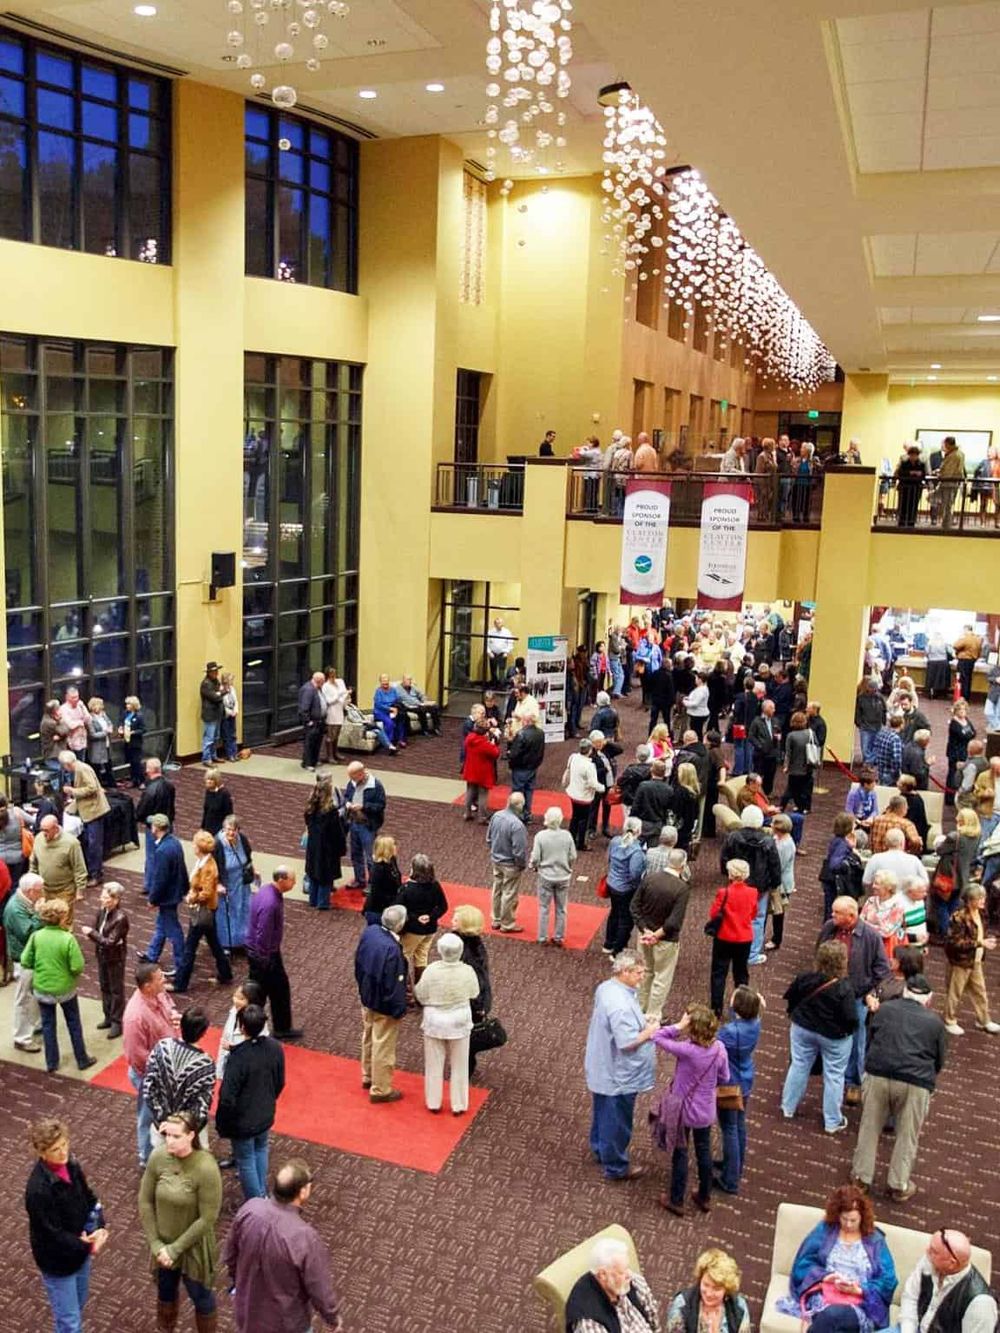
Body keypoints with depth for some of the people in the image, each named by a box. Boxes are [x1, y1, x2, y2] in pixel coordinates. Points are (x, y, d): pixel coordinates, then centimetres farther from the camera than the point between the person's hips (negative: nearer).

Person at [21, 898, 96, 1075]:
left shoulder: (35, 936, -14)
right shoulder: (68, 939, -24)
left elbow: (25, 962, -7)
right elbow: (78, 967, -22)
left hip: (42, 989, 2)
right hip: (65, 988, -2)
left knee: (48, 1025, 19)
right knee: (74, 1023, 17)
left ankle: (51, 1063, 28)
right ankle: (82, 1059, 29)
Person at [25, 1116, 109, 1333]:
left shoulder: (70, 1165, -11)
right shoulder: (38, 1189, -32)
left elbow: (89, 1198, 1)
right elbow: (52, 1235, -25)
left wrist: (99, 1228, -14)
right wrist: (88, 1246, -18)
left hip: (79, 1250, 7)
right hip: (57, 1261, -7)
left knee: (79, 1303, 27)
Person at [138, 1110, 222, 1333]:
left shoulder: (206, 1168, -29)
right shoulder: (158, 1157, -16)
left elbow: (207, 1218, -22)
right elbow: (145, 1202, -6)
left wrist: (176, 1248, -17)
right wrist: (156, 1244, -9)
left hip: (194, 1247, -4)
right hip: (163, 1244, 4)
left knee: (200, 1297, 19)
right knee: (165, 1293, 28)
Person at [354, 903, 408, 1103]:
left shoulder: (369, 931, -10)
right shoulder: (391, 948, -35)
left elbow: (358, 962, 5)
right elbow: (393, 984, -26)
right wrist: (399, 1010, -13)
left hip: (366, 997, 8)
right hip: (384, 1006, -8)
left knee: (369, 1038, 27)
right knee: (383, 1047, 10)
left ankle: (368, 1076, 46)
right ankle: (380, 1090, 27)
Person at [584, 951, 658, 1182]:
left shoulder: (605, 988, -3)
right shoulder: (621, 1005, -34)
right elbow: (627, 1043, -33)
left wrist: (640, 1024, 6)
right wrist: (649, 1032, -17)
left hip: (601, 1069, 9)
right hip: (618, 1077, -9)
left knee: (602, 1114, 28)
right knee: (617, 1122, 11)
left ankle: (600, 1150, 47)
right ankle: (616, 1167, 28)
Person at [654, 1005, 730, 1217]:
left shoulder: (686, 1050, -31)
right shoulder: (719, 1048, -15)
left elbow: (657, 1038, -23)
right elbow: (724, 1078, -1)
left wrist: (677, 1027, -26)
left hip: (684, 1110, -4)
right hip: (706, 1111, 4)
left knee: (680, 1154, 14)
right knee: (704, 1151, 23)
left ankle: (676, 1201, 30)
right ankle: (705, 1197, 39)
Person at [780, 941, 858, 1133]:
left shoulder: (804, 977, -14)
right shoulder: (844, 988, -27)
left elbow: (790, 998, 0)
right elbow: (851, 1018, -25)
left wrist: (794, 1016, 18)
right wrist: (847, 1030, -3)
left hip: (802, 1029, 4)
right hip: (834, 1036, -4)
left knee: (798, 1066, 19)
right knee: (834, 1076, 11)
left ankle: (788, 1108, 33)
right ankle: (832, 1121, 22)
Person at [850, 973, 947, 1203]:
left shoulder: (884, 1010, 11)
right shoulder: (934, 1021, 8)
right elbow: (939, 1060, 17)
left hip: (878, 1075, 1)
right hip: (916, 1083, -1)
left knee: (870, 1128, 16)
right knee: (907, 1136, 14)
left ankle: (861, 1176, 27)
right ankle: (899, 1186, 23)